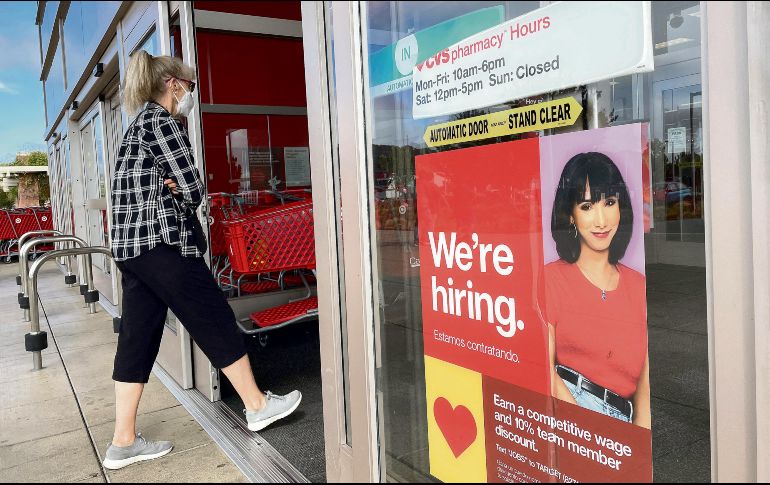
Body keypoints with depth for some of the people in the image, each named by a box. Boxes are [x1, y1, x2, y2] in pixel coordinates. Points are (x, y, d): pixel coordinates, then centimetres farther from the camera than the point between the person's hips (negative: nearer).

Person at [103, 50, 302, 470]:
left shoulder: (137, 125, 21)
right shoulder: (162, 121, -8)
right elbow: (193, 190, -12)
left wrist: (170, 187, -3)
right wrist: (178, 192, 9)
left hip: (128, 244, 9)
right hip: (162, 242, -9)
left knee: (137, 339, 8)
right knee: (215, 321, 1)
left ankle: (123, 443, 13)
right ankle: (257, 406, 14)